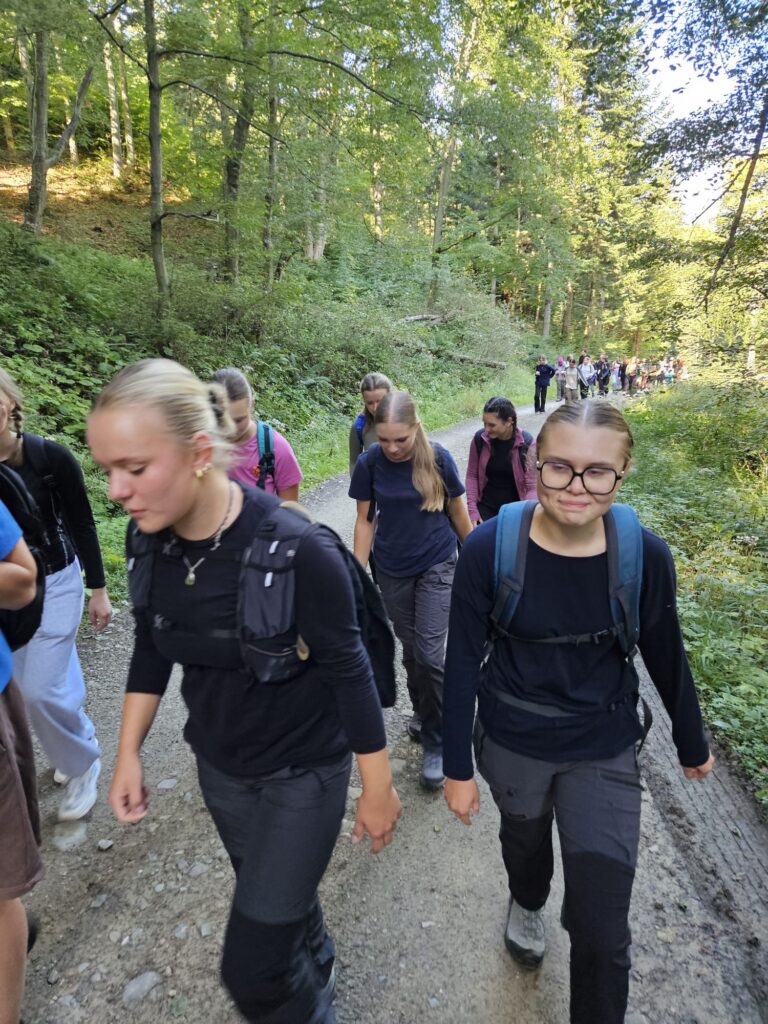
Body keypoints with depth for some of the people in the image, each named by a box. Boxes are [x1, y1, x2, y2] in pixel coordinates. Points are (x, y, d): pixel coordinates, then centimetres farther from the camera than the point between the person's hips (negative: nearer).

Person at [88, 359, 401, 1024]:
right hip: (218, 767, 6)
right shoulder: (149, 540, -13)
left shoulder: (297, 549, -31)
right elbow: (152, 648, 3)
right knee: (278, 897, 29)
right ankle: (317, 969, 61)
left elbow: (348, 671, -21)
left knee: (252, 967, 7)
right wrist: (128, 752, 5)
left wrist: (378, 788, -10)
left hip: (303, 773, -5)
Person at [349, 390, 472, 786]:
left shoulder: (438, 458, -15)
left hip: (437, 567, -2)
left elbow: (458, 511, -1)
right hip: (393, 571, 2)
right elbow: (364, 520, -2)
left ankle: (436, 742, 14)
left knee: (430, 654, -6)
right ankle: (423, 712, 41)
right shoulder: (369, 463, -11)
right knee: (410, 649, 15)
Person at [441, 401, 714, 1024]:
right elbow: (463, 661, -13)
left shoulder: (646, 555, -19)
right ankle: (527, 903, 66)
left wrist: (693, 744, 11)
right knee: (524, 840, 30)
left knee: (602, 926, 5)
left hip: (604, 750, 0)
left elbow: (667, 656, -2)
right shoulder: (490, 548, -23)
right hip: (512, 743, 1)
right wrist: (458, 766, -6)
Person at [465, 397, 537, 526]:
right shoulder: (479, 439, -10)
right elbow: (472, 476, 1)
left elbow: (532, 487, -13)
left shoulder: (527, 444, -16)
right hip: (486, 507, 2)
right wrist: (472, 509, -5)